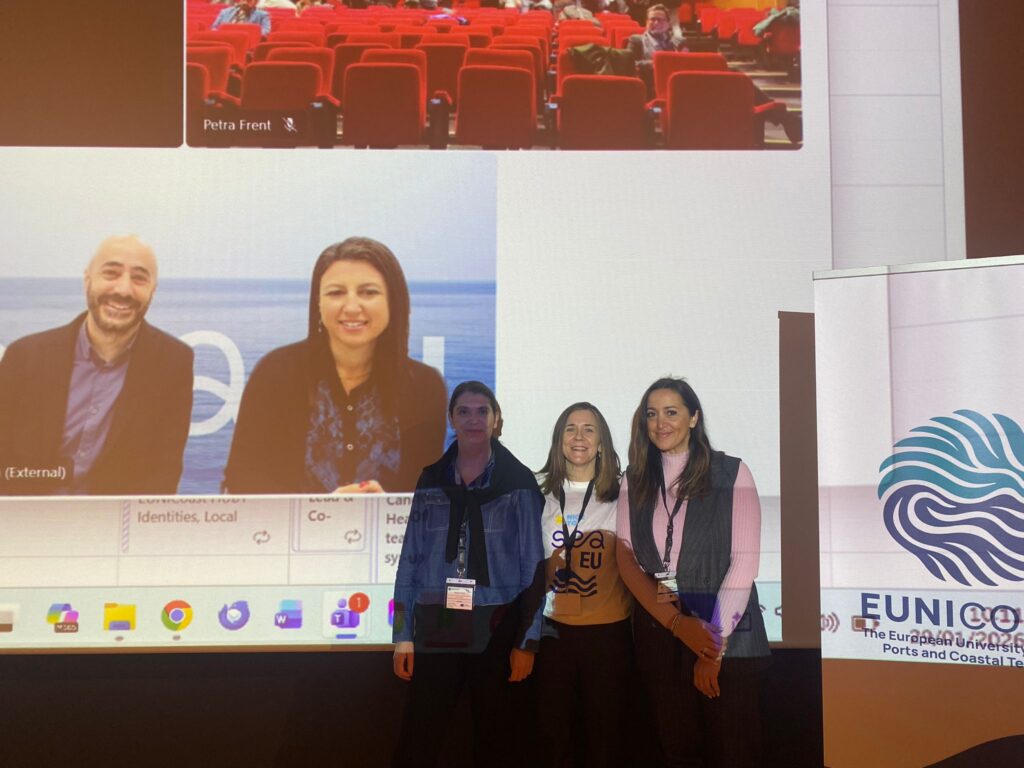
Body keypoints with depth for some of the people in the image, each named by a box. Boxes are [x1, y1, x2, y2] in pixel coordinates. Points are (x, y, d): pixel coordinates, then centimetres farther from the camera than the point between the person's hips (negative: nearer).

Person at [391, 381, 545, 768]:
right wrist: (403, 636, 2)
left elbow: (534, 566, -2)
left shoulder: (519, 482, 0)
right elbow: (410, 560, 6)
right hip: (436, 629, 2)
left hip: (496, 630, -1)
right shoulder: (431, 480, 7)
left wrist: (527, 641, -6)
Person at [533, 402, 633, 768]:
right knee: (556, 733, 8)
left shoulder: (622, 497, 2)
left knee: (604, 734, 6)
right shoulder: (542, 496, 8)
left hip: (609, 630, -1)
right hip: (554, 629, 2)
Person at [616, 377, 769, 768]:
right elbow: (625, 557, 0)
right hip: (659, 632, 3)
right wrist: (676, 621, -13)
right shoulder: (634, 480, 7)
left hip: (725, 636, -3)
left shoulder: (732, 473, -5)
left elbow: (744, 561, -10)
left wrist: (716, 646, -12)